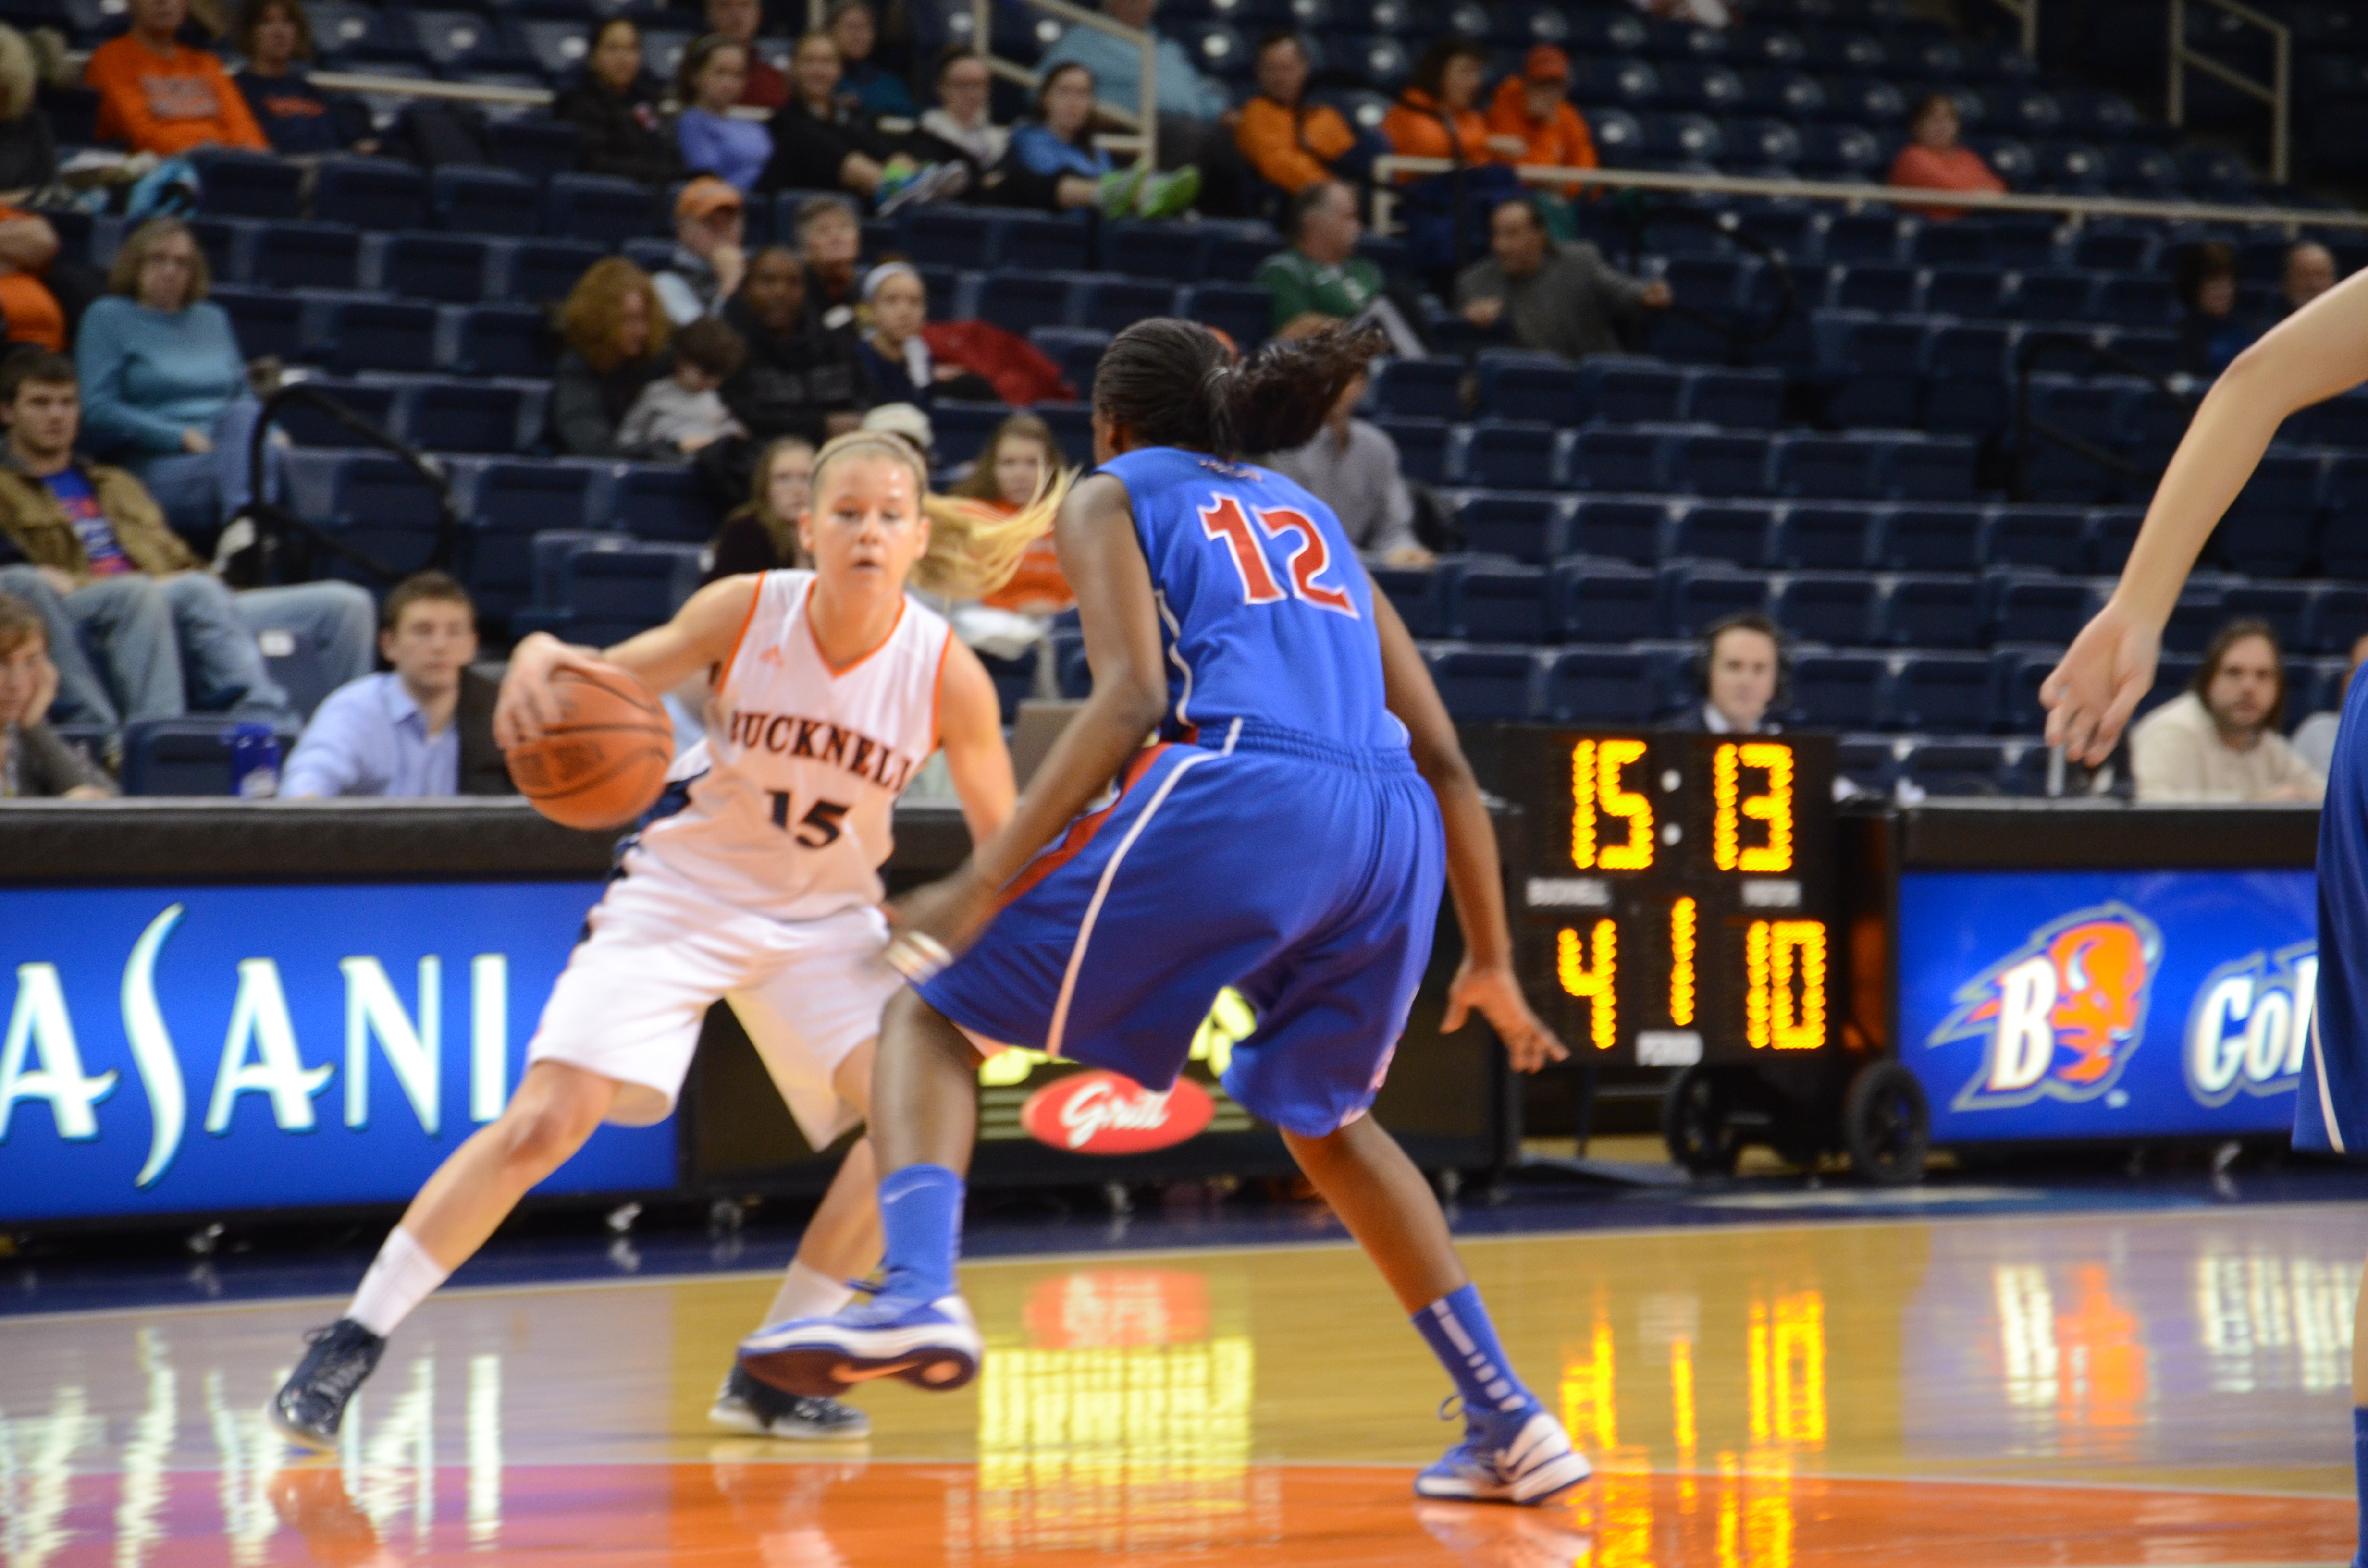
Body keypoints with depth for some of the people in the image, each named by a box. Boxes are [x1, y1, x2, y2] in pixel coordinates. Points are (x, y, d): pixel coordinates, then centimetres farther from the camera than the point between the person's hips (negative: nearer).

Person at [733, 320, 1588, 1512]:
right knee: (1321, 1115, 31)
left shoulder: (1115, 496, 19)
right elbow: (1444, 761, 28)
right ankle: (1509, 1423, 24)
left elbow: (1131, 696, -2)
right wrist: (1492, 961, 33)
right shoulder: (1311, 522, 34)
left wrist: (986, 880, -8)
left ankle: (919, 1292, -20)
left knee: (934, 1013, 8)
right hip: (1395, 834, 5)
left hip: (1236, 794, -5)